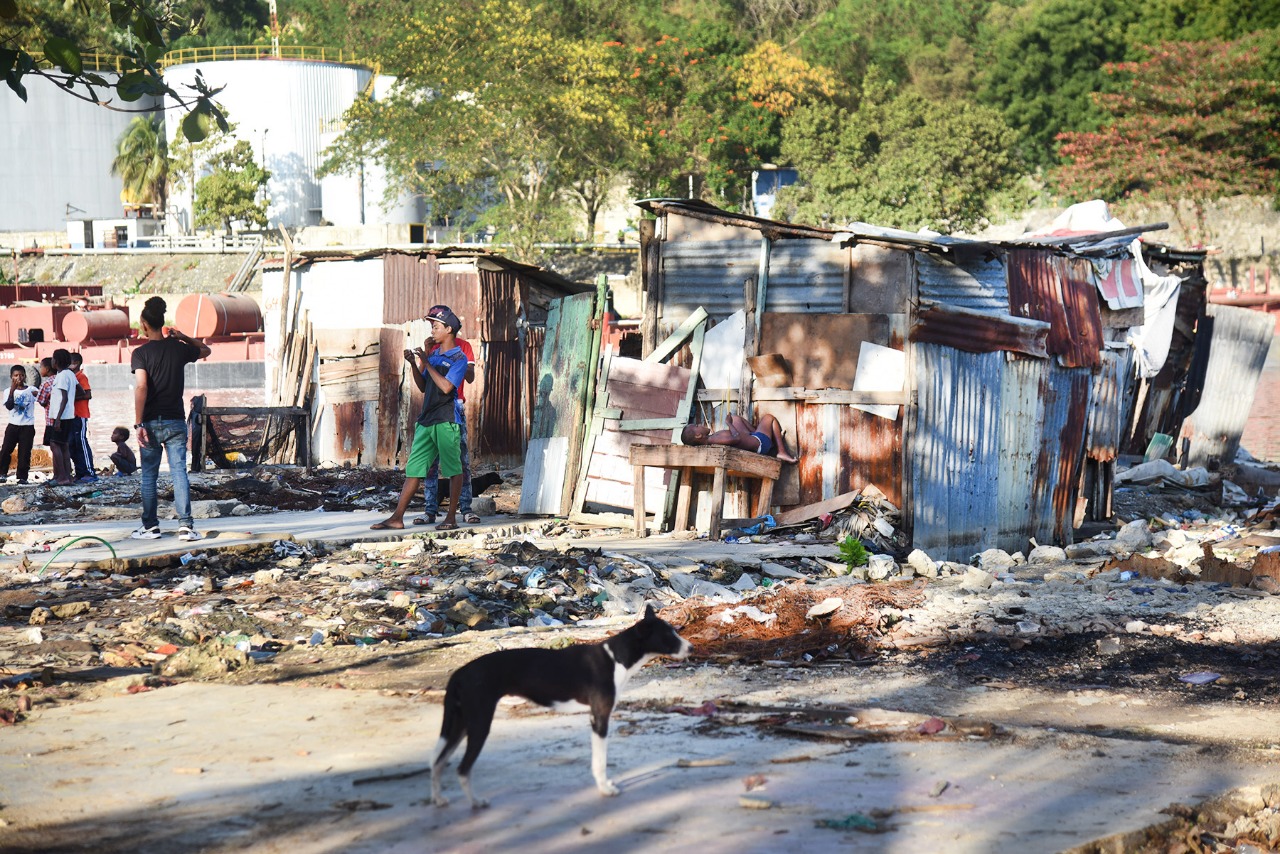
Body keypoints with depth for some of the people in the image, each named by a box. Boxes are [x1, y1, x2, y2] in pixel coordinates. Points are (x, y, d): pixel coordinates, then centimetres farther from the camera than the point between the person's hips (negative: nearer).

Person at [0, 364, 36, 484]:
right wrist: (13, 390, -22)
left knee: (24, 453, 0)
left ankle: (22, 476, 7)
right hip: (13, 426, 1)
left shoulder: (31, 390, 0)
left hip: (28, 427, -1)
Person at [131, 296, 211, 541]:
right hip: (175, 421, 2)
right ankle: (185, 525, -10)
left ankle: (150, 526, 14)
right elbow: (206, 350, 23)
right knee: (179, 472, -1)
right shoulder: (179, 348, 2)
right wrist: (183, 337, 21)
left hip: (151, 422, -2)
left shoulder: (141, 353, -8)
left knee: (149, 476, 9)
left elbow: (141, 387, -18)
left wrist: (139, 424, -19)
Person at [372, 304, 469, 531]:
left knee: (453, 470, 0)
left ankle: (451, 517, 5)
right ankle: (397, 517, 3)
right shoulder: (434, 355, 17)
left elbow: (446, 387, -18)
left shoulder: (458, 358, -6)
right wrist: (414, 365, 7)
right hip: (426, 419, 8)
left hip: (446, 420, -8)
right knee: (413, 469, 4)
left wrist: (426, 363, -12)